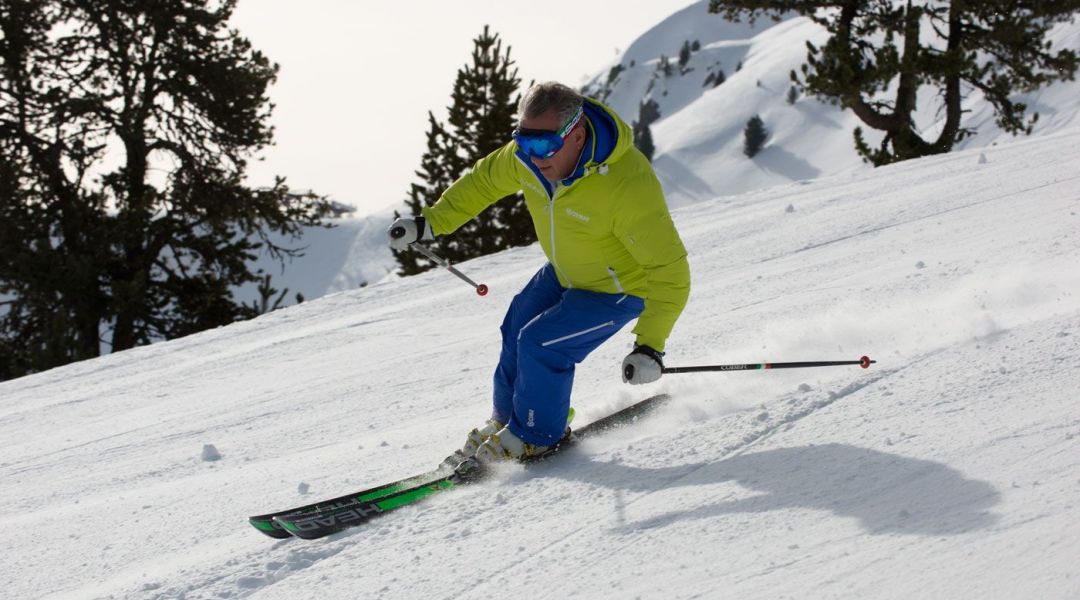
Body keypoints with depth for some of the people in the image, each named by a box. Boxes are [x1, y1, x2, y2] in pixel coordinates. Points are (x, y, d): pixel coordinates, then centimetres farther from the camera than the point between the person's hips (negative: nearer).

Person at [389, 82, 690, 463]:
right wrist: (430, 222, 3)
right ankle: (508, 418, 37)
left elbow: (669, 269, -34)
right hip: (563, 273, 7)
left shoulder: (628, 185, -40)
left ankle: (537, 435, 9)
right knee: (518, 329, 12)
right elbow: (485, 180, 3)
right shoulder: (526, 156, -20)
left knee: (541, 343, -16)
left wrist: (650, 345, -39)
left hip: (619, 289, -7)